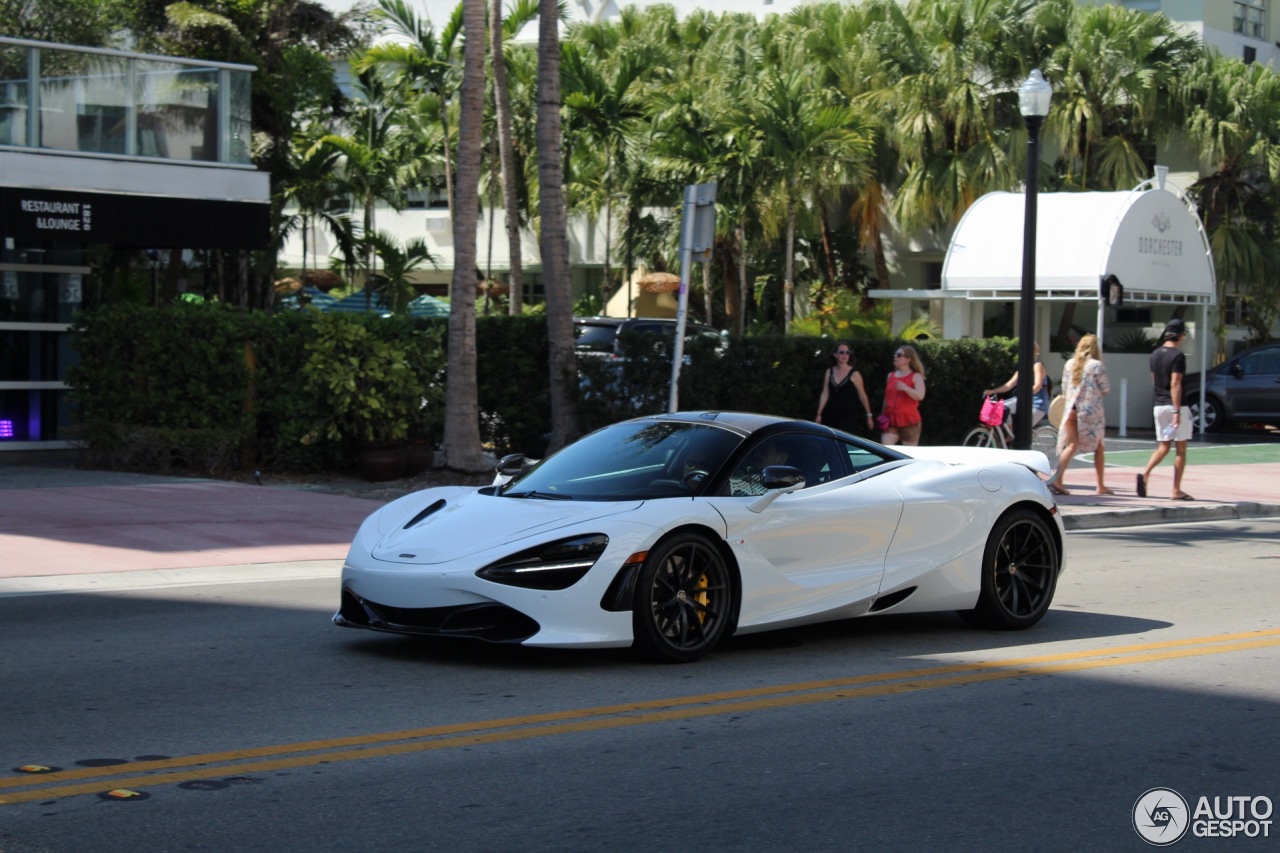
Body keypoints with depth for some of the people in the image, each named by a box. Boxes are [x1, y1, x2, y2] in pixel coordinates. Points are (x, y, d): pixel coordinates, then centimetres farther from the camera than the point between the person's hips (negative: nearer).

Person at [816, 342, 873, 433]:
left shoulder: (854, 374, -2)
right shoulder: (830, 372, 8)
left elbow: (862, 396, 2)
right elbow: (825, 394, 7)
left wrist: (868, 416, 3)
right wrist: (819, 414, 2)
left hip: (848, 415, -4)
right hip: (831, 415, 4)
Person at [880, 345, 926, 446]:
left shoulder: (916, 377, -1)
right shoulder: (890, 376, 13)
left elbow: (920, 396, -16)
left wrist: (905, 388, -30)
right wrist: (883, 415, 21)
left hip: (909, 421, -4)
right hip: (891, 421, 4)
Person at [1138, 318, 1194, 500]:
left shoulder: (1155, 355, 11)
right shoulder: (1178, 355, -13)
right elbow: (1175, 384, -19)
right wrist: (1177, 411, -20)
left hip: (1158, 405, 7)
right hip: (1175, 405, -7)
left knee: (1163, 446, 11)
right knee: (1180, 449, 2)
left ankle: (1145, 474, -13)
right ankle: (1176, 491, 1)